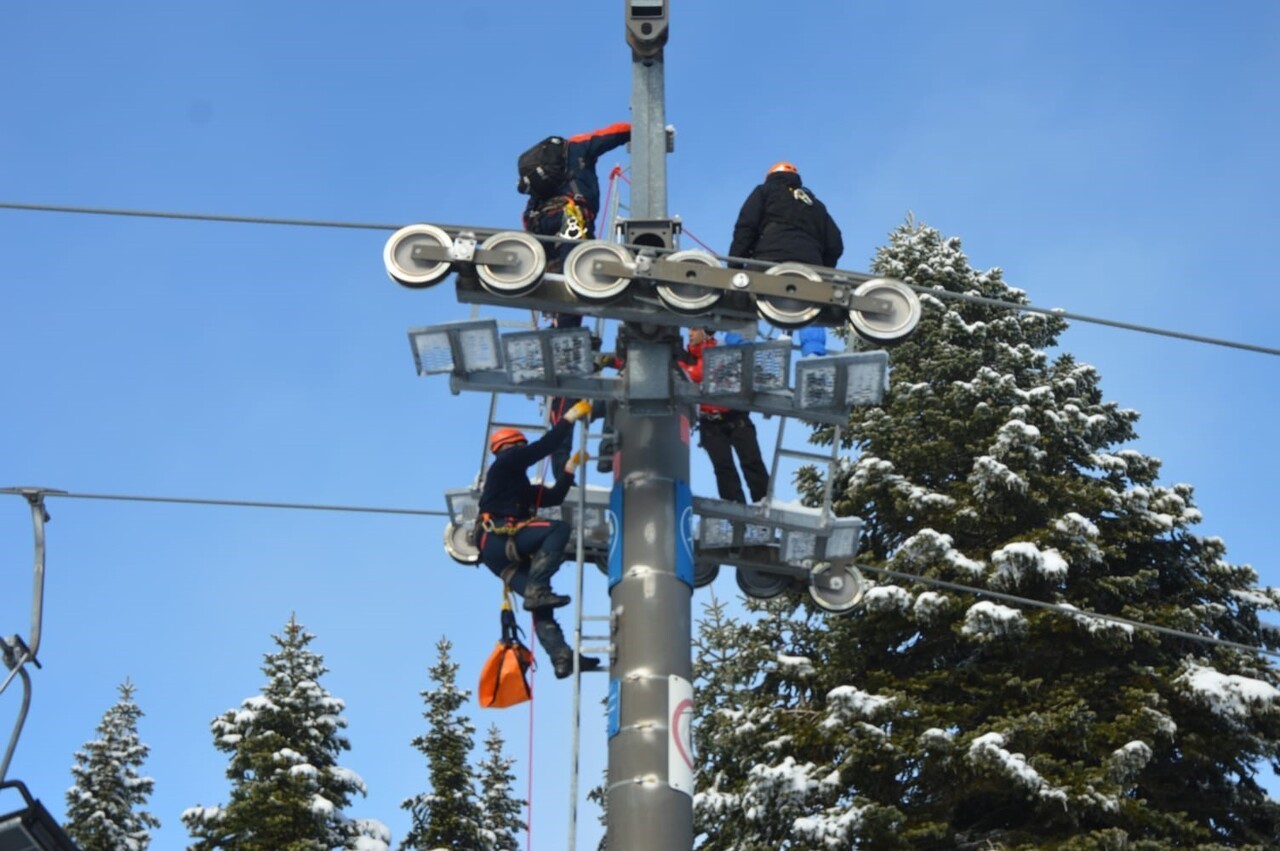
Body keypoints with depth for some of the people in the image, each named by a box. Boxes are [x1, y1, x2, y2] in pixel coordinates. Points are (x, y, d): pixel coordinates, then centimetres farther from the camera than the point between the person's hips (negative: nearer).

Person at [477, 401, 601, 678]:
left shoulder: (522, 488, 36)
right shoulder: (505, 462, 11)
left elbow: (556, 496, 32)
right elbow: (543, 446, 1)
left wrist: (571, 466, 29)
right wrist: (571, 417, 6)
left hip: (503, 555, 9)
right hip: (498, 538, -9)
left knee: (539, 603, -4)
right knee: (559, 528, -24)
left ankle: (562, 658, -16)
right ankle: (537, 589, -35)